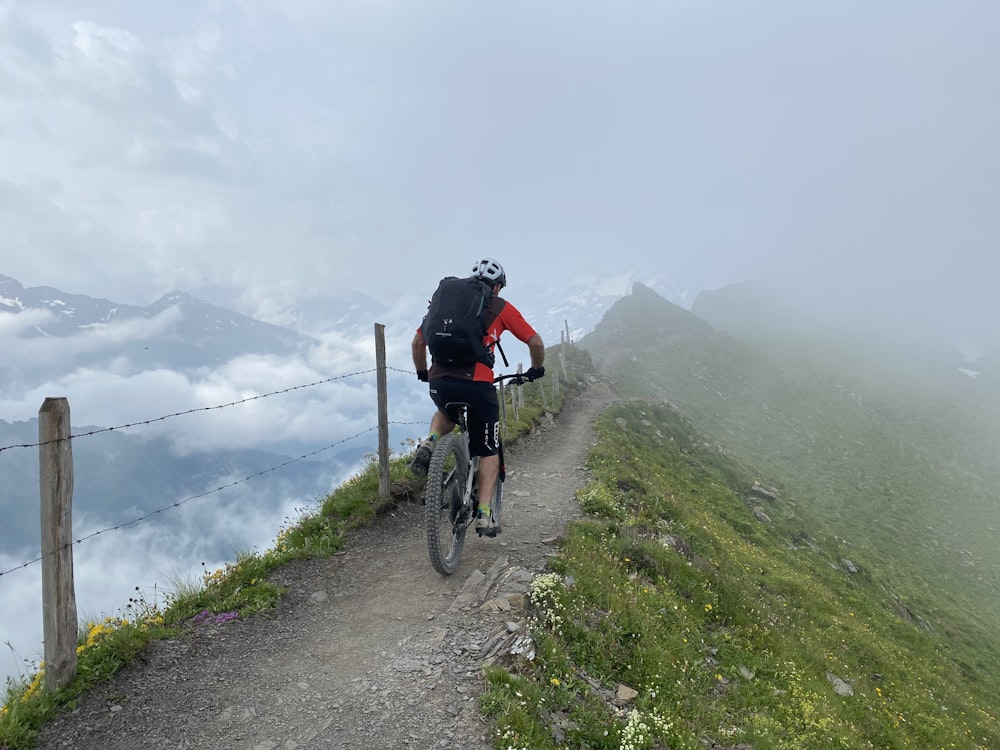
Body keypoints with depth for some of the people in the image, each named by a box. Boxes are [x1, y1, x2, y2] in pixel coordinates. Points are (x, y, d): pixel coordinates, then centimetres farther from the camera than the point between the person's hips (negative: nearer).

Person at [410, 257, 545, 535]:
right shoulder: (500, 307, 12)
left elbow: (418, 341, 21)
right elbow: (535, 341, 11)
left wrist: (422, 373, 35)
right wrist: (537, 369, 29)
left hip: (439, 382, 4)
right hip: (477, 384, -3)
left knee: (447, 413, 38)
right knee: (488, 451, 15)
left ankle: (429, 444, 10)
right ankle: (484, 515, 8)